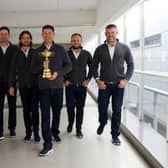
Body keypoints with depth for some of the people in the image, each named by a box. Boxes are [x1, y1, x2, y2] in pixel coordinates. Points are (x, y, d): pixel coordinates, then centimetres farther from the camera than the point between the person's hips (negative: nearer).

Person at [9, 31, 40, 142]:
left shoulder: (36, 52, 3)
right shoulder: (17, 54, 7)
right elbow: (13, 70, 6)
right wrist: (11, 85, 1)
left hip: (35, 85, -1)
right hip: (23, 86, 1)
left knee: (35, 109, -1)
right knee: (26, 109, 5)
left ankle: (36, 132, 9)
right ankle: (28, 132, 15)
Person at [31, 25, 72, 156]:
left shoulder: (60, 49, 4)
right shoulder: (38, 51, 7)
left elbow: (69, 65, 2)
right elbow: (33, 68, 7)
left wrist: (58, 73, -13)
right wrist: (42, 66, -14)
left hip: (58, 85, 0)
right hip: (43, 86, 0)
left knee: (57, 111, 13)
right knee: (45, 114, -6)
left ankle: (55, 132, 37)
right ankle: (48, 144, -5)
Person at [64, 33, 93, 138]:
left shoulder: (86, 54, 3)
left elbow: (92, 67, 11)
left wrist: (88, 79, 3)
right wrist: (64, 80, 2)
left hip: (82, 85, 0)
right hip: (70, 85, 0)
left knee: (80, 108, 3)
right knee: (70, 107, 3)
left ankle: (79, 129, 15)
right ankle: (70, 123, 31)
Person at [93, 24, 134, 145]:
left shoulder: (124, 48, 0)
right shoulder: (100, 49, 2)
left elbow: (131, 65, 4)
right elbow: (95, 66, 6)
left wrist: (126, 79, -7)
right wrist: (98, 79, -6)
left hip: (118, 84, 0)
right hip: (104, 84, 1)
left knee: (117, 110, 2)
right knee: (102, 108, 6)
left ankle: (115, 135, 17)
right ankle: (102, 124, 39)